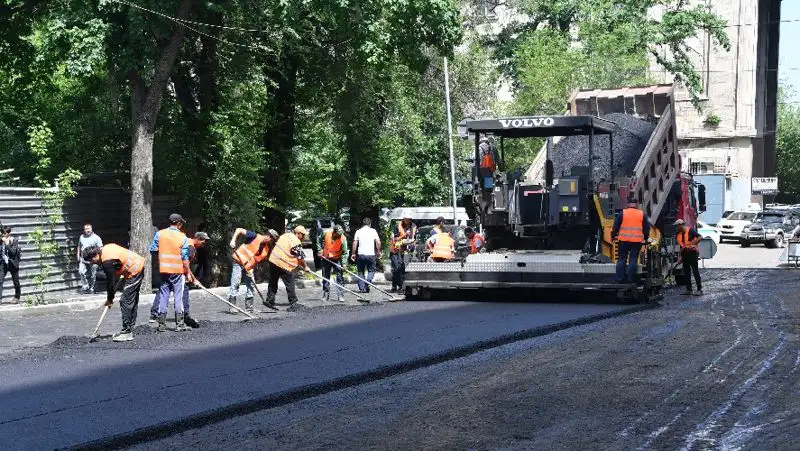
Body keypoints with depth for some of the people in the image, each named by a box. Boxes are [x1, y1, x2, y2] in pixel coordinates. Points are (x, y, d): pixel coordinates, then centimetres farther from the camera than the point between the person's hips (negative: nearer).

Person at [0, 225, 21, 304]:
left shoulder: (14, 240, -8)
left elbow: (13, 252, -19)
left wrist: (7, 243, -22)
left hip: (12, 263, -3)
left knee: (16, 282, 9)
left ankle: (17, 297, 26)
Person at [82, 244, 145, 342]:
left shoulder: (107, 261, -21)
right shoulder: (105, 248, 7)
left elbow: (110, 281, -15)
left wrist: (110, 299, -4)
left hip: (134, 271, -10)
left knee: (125, 302, -10)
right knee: (132, 301, 12)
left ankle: (127, 333, -10)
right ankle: (129, 330, 17)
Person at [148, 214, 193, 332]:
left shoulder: (159, 234, 1)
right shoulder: (183, 237, -7)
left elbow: (152, 250, 3)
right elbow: (185, 258, -8)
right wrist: (188, 273, -2)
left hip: (163, 270, 3)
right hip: (178, 270, -3)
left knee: (163, 296, 9)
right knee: (178, 297, 3)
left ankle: (161, 324, 11)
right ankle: (179, 324, 4)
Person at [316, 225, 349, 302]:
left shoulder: (343, 239, -21)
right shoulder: (326, 233, -17)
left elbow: (345, 252, -19)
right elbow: (319, 239, 3)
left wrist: (344, 264, -27)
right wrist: (320, 250, -3)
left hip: (337, 259, -2)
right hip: (326, 258, 2)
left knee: (340, 277, -7)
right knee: (326, 277, 9)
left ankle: (341, 296, -3)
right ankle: (326, 295, 20)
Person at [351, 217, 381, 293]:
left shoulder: (358, 231, 6)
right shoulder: (373, 231, 3)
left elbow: (354, 243, 2)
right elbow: (378, 242, -4)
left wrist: (353, 253, 10)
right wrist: (378, 252, 7)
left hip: (361, 254, 1)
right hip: (371, 254, -1)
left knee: (361, 272, 13)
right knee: (371, 270, 12)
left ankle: (362, 288, 6)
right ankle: (367, 282, -14)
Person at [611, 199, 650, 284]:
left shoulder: (622, 213, 1)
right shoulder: (642, 214, 6)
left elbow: (616, 226, 1)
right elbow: (646, 228, 12)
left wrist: (613, 236, 13)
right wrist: (645, 237, 25)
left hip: (624, 240, -1)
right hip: (637, 241, 1)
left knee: (621, 259, 5)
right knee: (633, 260, 3)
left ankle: (620, 279, 1)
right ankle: (630, 279, -1)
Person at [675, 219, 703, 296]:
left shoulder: (690, 230, -9)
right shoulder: (679, 234, 12)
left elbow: (700, 237, -16)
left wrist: (693, 243, -24)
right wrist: (681, 256, 15)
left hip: (692, 253, -8)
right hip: (685, 254, 8)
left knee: (695, 271, -6)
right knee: (686, 272, 8)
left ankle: (700, 289, -5)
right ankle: (688, 289, 14)